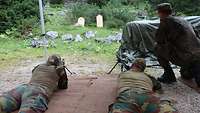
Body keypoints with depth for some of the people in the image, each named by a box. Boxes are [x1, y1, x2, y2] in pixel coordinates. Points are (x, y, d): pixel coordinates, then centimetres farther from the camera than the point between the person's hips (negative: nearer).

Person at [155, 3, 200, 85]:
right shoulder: (182, 20, 20)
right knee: (185, 75, 36)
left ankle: (169, 75, 9)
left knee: (158, 48, 9)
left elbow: (158, 40, 0)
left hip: (184, 58, -8)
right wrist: (167, 42, 34)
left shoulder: (166, 20, -3)